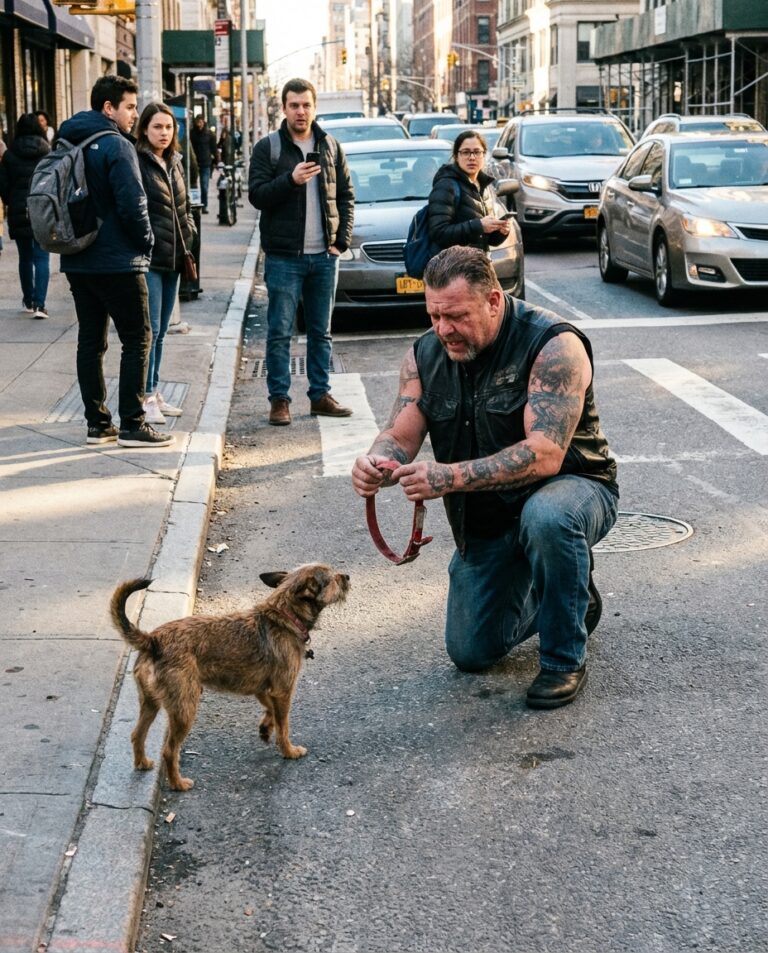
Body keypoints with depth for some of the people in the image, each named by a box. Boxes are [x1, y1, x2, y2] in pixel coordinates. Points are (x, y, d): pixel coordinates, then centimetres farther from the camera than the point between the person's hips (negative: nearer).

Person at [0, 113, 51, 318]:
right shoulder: (48, 153, -3)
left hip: (18, 214, 1)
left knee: (25, 258, 15)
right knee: (42, 258, -1)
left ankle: (28, 301, 24)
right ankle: (39, 304, -13)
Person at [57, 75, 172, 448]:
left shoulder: (68, 144, 11)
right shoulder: (117, 146, -14)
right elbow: (133, 204, -19)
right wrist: (145, 245, -4)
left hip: (77, 260, 8)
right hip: (117, 262, -8)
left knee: (90, 340, 11)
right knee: (137, 340, 0)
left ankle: (97, 423, 14)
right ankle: (132, 425, 0)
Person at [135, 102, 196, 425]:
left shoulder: (175, 163, 15)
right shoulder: (137, 163, -9)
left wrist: (188, 238, 13)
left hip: (173, 258, 8)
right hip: (148, 258, -8)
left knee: (160, 331, 13)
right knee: (150, 329, -7)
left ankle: (154, 392, 21)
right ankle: (145, 398, -1)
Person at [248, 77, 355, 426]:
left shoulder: (330, 147, 10)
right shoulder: (267, 148, 0)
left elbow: (346, 196, 13)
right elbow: (256, 195, -7)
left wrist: (341, 240, 2)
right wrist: (290, 179, -23)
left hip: (324, 256, 4)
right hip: (284, 256, -3)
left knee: (321, 331, 10)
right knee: (279, 332, -2)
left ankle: (320, 395, 18)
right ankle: (279, 399, 4)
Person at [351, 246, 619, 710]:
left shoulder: (553, 345, -26)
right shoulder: (426, 354, -6)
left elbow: (545, 455, -35)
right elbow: (400, 437, -7)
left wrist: (451, 477, -45)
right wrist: (376, 465, -32)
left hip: (574, 486, -6)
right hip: (486, 518, 6)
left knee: (546, 518, -42)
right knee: (471, 652, 5)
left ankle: (566, 658, -18)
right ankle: (571, 592, 32)